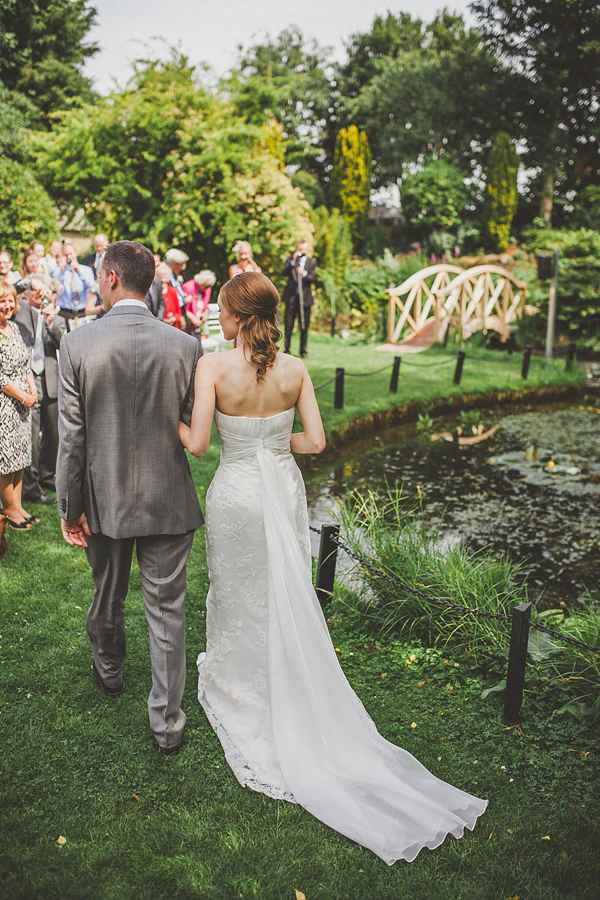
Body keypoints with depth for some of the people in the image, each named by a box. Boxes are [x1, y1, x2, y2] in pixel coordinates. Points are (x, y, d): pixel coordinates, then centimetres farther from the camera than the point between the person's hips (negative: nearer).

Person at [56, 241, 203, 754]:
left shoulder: (77, 345, -13)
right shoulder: (185, 345, -11)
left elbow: (71, 437, -10)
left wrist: (70, 508, -1)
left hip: (105, 499, 1)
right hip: (169, 499, 0)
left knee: (108, 598, 24)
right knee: (167, 610, 10)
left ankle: (110, 673, 51)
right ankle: (167, 721, 20)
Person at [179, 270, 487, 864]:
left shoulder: (213, 367, -17)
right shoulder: (294, 369, -6)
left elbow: (198, 443, -17)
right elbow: (315, 442, -5)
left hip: (236, 493, -3)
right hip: (284, 488, 4)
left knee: (239, 596, 16)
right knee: (286, 595, 19)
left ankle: (240, 692, 37)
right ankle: (291, 699, 36)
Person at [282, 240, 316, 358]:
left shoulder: (311, 262, 10)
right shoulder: (290, 259, 10)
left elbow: (313, 278, -3)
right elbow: (284, 272, -7)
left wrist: (304, 273, -21)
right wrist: (293, 262, -19)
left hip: (305, 297, 1)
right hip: (291, 296, 0)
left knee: (304, 327, 2)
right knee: (288, 326, -1)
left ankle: (303, 350, 12)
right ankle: (287, 349, 8)